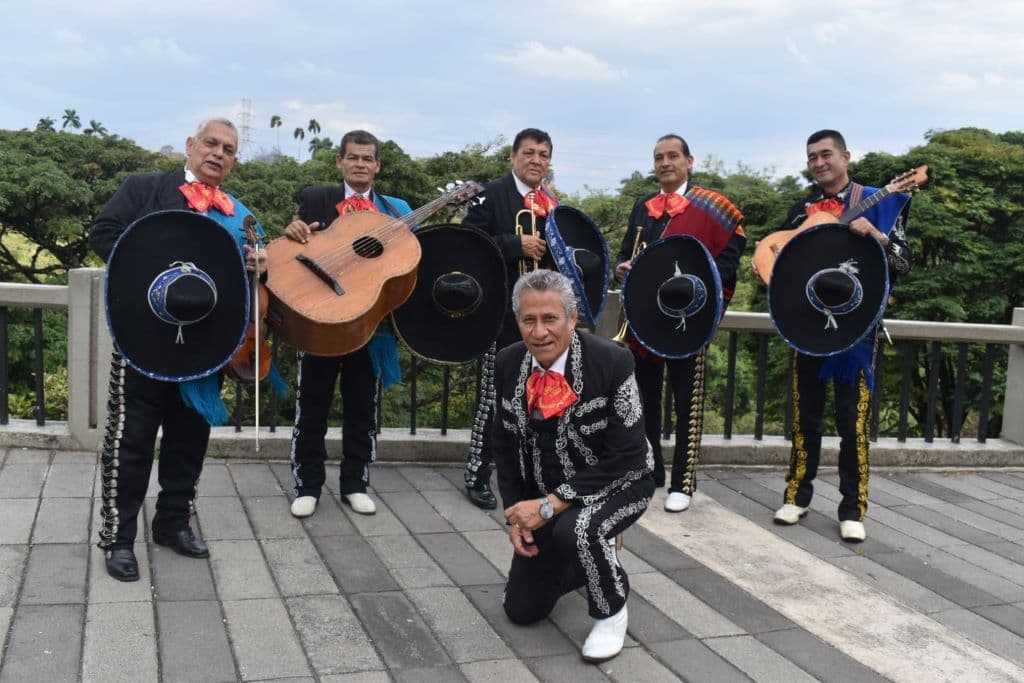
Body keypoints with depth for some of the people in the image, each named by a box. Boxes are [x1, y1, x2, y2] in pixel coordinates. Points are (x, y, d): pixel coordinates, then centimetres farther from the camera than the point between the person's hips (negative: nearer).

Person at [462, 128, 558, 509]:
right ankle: (478, 475, 10)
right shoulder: (491, 195, -4)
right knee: (494, 395, -1)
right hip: (505, 314, -6)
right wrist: (517, 244, -20)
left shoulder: (553, 204, 15)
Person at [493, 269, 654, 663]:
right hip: (543, 497, 5)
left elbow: (626, 457, -26)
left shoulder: (612, 362, -25)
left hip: (616, 484, -5)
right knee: (522, 610, 8)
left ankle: (612, 612, -7)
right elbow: (505, 442, 2)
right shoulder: (508, 364, -9)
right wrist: (516, 512, -8)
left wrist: (551, 504, -28)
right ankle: (594, 559, 36)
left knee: (575, 529, -39)